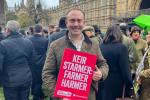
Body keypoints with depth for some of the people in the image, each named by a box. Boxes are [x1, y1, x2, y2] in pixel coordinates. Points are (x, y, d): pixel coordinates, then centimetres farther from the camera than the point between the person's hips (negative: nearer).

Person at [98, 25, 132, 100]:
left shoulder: (100, 46, -3)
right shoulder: (121, 47, -14)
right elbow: (125, 69, -15)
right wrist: (129, 84, -5)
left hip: (102, 81, 4)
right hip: (117, 82, -4)